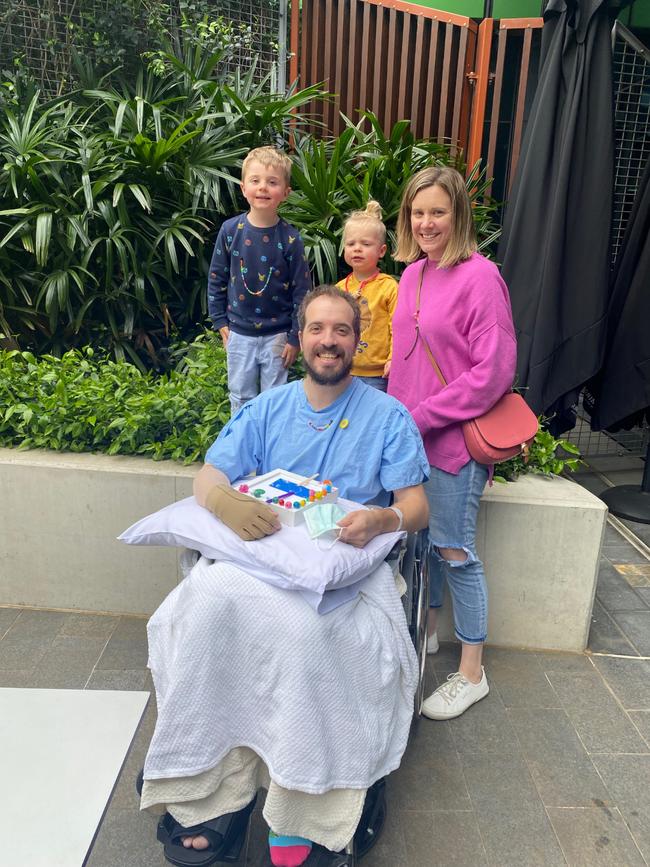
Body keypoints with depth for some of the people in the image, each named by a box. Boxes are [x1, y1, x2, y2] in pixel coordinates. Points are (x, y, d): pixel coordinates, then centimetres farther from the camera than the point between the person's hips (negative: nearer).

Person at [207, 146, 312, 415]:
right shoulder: (230, 230, -6)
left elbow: (302, 290, -7)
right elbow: (216, 279, 4)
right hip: (239, 334, 2)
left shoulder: (290, 237, -11)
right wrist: (220, 321, 3)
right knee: (241, 399, 15)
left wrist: (295, 338, -6)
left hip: (277, 335, -2)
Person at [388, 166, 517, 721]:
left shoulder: (479, 276, -13)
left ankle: (472, 673, 20)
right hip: (409, 431, 7)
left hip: (454, 438, -7)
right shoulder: (414, 273, 9)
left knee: (454, 550, 2)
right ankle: (426, 631, 40)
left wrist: (422, 417, -16)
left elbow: (494, 372, -18)